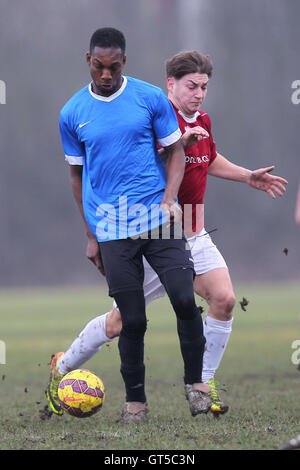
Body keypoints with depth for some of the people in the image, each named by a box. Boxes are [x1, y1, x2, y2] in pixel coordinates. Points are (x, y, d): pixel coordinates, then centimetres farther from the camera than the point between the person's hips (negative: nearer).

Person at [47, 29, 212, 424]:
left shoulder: (151, 98, 2)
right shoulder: (72, 113, 5)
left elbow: (175, 151, 8)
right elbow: (78, 173, 14)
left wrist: (169, 199, -8)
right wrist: (90, 234, 11)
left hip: (158, 219, 0)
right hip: (110, 226, 0)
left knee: (185, 299, -12)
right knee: (132, 319, 0)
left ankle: (195, 381, 7)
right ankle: (135, 399, 14)